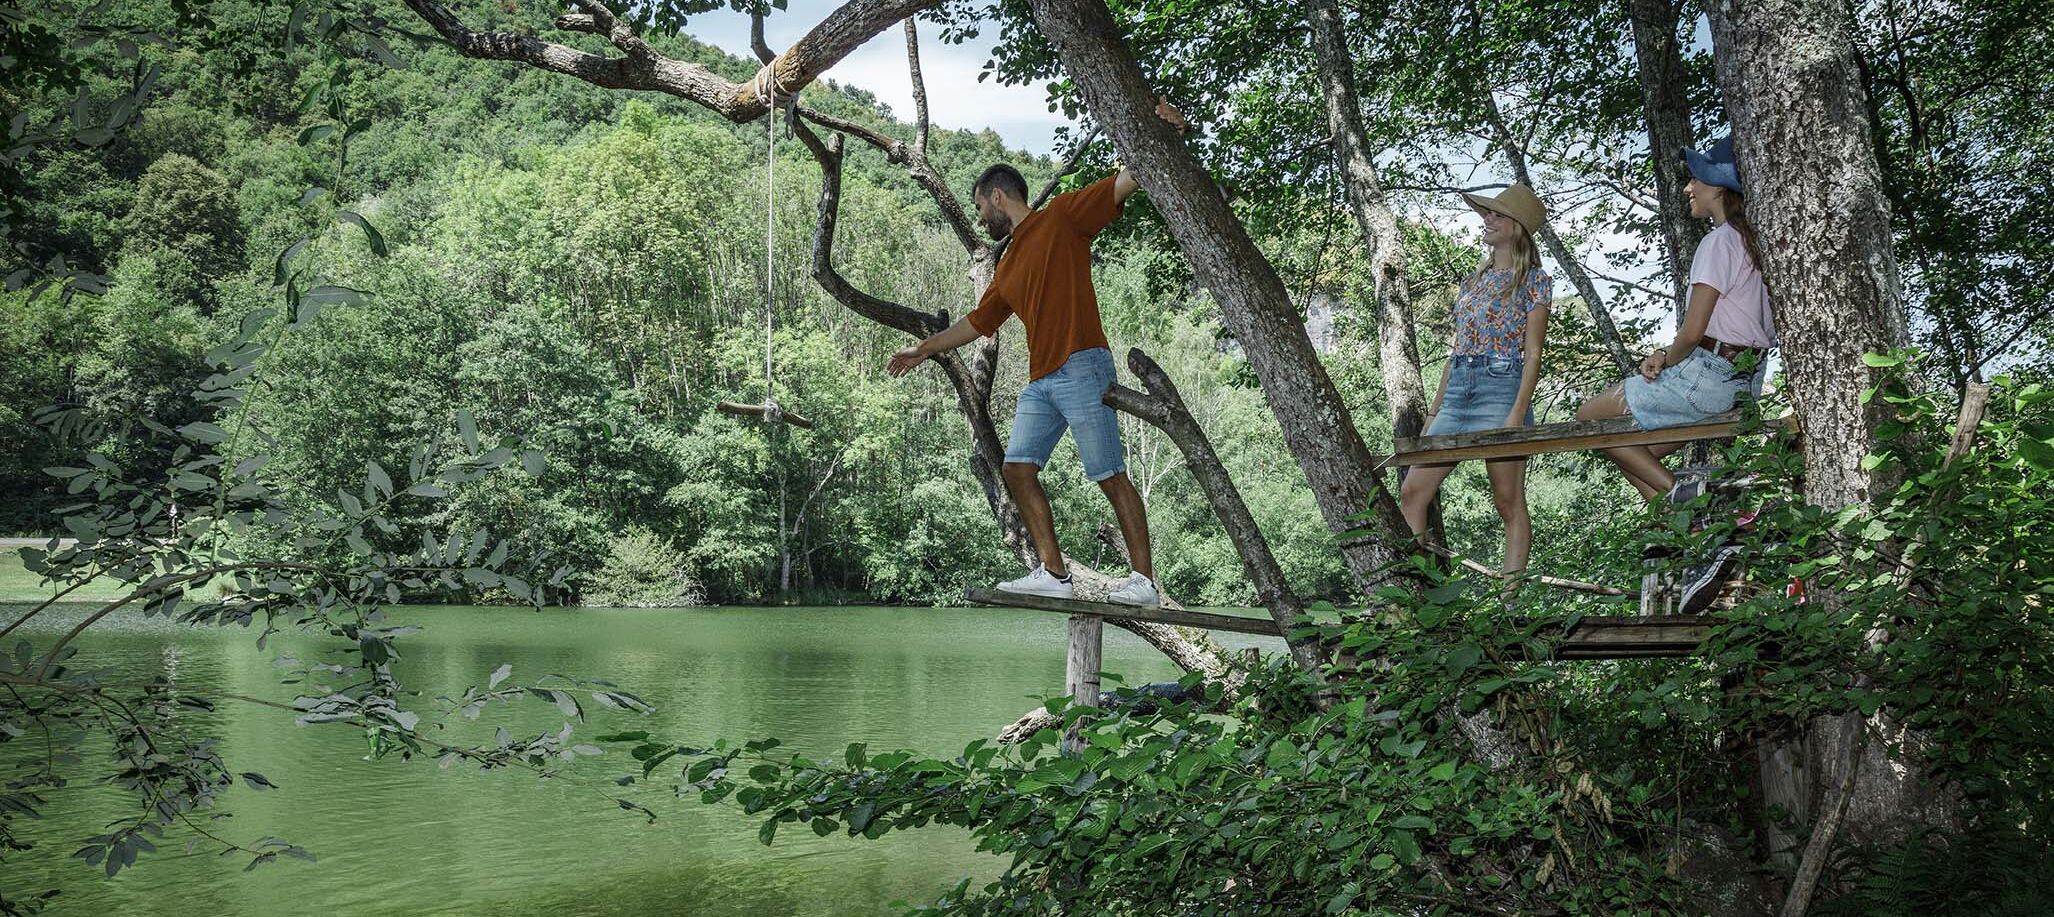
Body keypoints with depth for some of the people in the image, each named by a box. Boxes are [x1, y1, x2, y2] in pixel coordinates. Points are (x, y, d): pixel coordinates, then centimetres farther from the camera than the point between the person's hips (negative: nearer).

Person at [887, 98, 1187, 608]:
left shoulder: (1062, 217, 3)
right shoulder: (1008, 268, 24)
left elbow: (1124, 182, -5)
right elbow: (977, 322, 34)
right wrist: (924, 350, 39)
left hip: (1080, 368, -8)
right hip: (1040, 380, 8)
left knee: (1111, 476, -8)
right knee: (1018, 467, -2)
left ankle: (1144, 581, -7)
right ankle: (1054, 574, -3)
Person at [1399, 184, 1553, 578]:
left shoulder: (1534, 280, 1)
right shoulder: (1474, 280, 20)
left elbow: (1532, 354, -6)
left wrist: (1518, 413, -17)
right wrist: (1434, 411, 17)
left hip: (1501, 389, -7)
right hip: (1456, 391, 7)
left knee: (1509, 504, -4)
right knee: (1412, 493, -2)